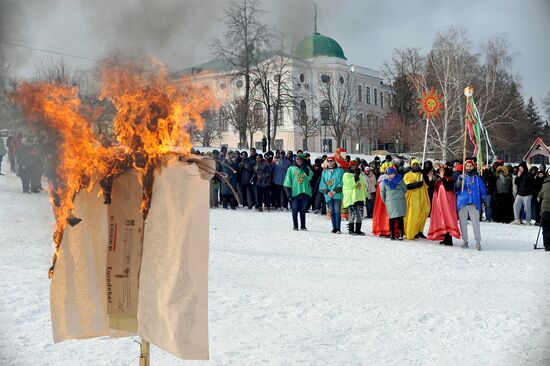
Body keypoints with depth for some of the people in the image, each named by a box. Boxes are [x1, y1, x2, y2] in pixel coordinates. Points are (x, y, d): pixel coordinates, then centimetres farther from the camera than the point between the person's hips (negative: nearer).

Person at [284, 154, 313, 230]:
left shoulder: (306, 168, 11)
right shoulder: (291, 169, 6)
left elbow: (309, 176, -8)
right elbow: (288, 180, 3)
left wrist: (304, 167, -12)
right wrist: (288, 190, -6)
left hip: (304, 192, 1)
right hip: (294, 192, -1)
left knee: (303, 210, 6)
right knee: (295, 210, 0)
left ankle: (303, 225, 13)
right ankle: (295, 226, 7)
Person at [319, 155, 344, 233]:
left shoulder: (339, 170, 1)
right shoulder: (324, 172, 14)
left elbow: (341, 182, -5)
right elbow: (322, 183, 8)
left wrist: (335, 191, -13)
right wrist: (327, 192, -6)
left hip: (337, 195, -4)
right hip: (328, 195, 4)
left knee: (337, 212, -6)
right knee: (332, 212, 6)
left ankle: (338, 228, -3)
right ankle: (334, 228, 10)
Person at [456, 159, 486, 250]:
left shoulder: (477, 178, 12)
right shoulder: (461, 177, 10)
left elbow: (482, 190, 15)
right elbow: (456, 188, -4)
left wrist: (483, 201, 7)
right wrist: (460, 180, -21)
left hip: (474, 203, -1)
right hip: (462, 203, 1)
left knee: (476, 222, -8)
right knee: (463, 223, 4)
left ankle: (478, 242, -7)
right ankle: (465, 241, 13)